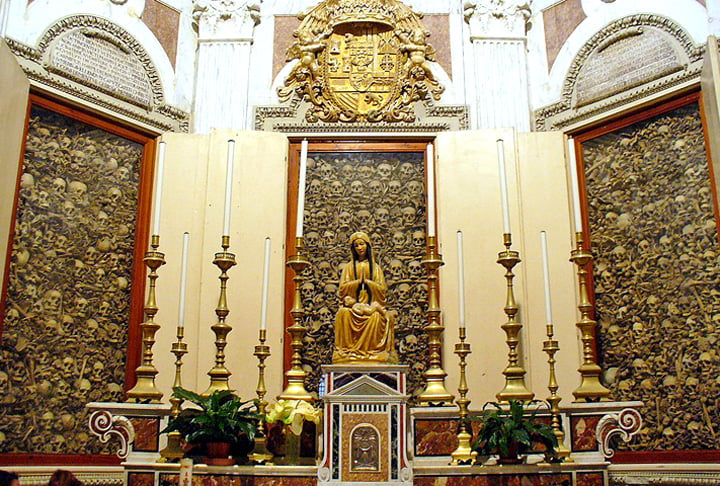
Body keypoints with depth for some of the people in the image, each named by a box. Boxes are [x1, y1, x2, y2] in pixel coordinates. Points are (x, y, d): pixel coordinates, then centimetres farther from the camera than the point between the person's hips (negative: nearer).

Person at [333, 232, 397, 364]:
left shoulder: (375, 267, 16)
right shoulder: (349, 267, 17)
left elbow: (382, 289, 7)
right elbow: (343, 287, 5)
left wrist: (367, 281, -7)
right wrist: (358, 281, -9)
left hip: (371, 304, 0)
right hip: (353, 303, 1)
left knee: (376, 317, -34)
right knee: (344, 314, -33)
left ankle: (372, 350, -28)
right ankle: (347, 351, -29)